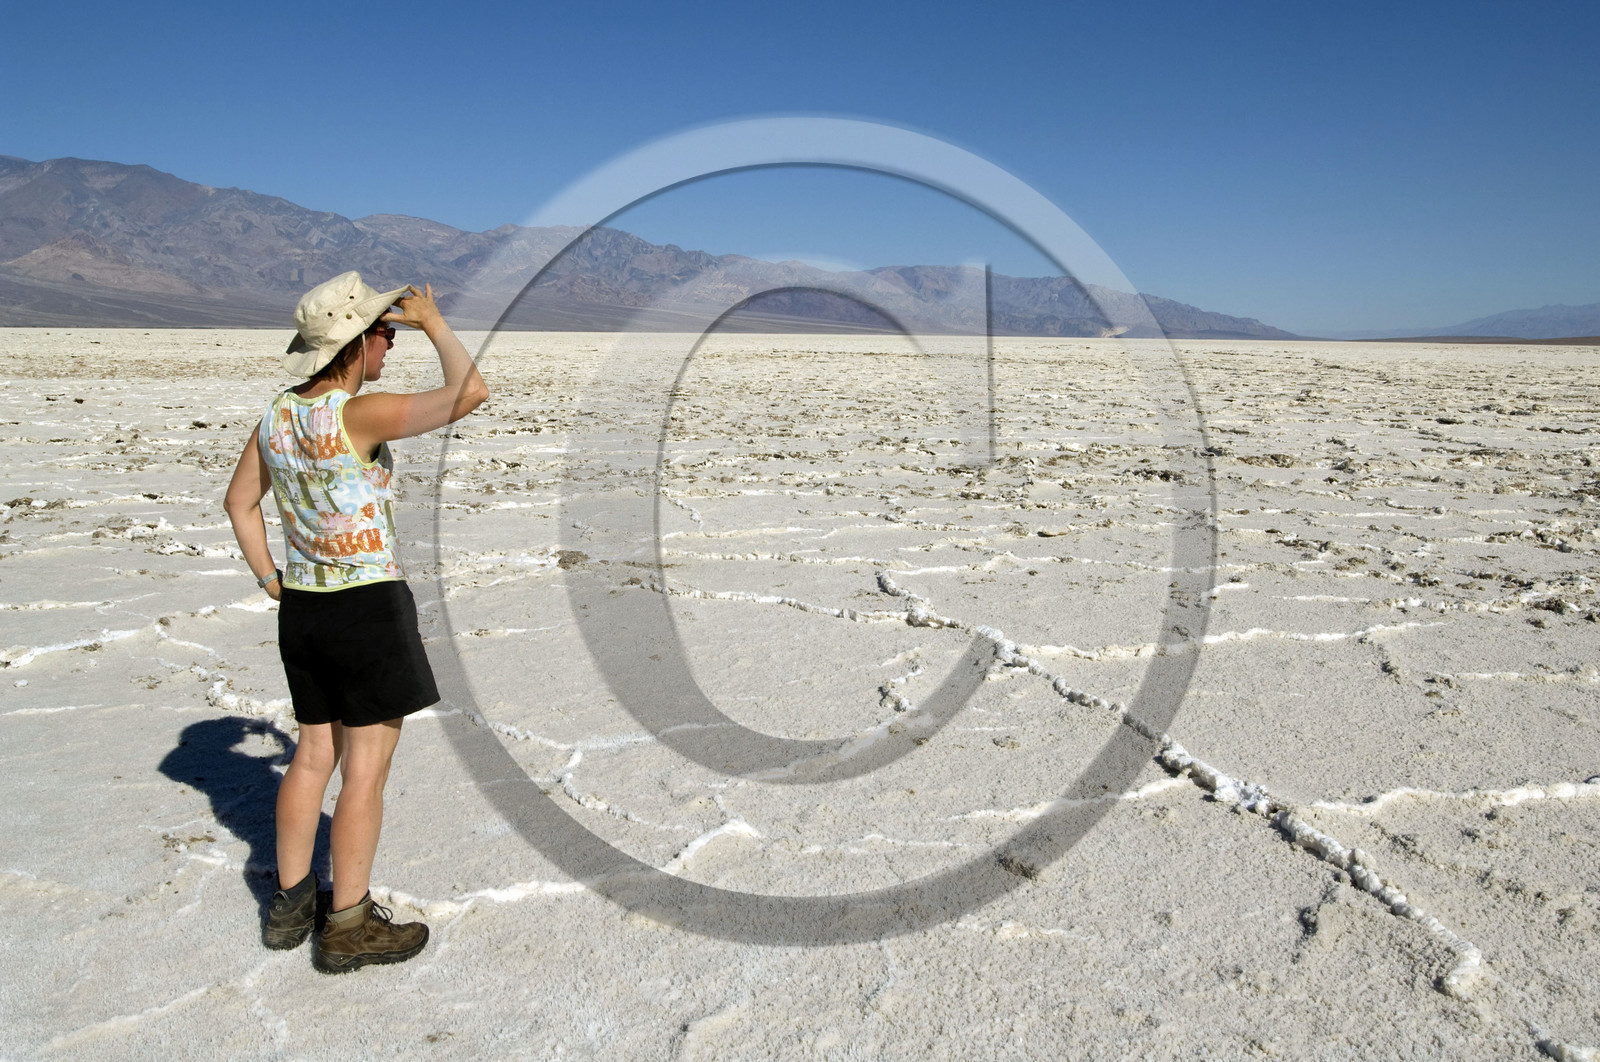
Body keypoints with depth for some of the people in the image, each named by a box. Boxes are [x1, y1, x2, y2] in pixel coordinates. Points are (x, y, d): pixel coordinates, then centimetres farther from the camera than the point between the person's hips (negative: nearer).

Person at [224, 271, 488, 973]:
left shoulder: (277, 416, 4)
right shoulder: (358, 415, -20)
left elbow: (239, 503, 14)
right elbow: (470, 394, -26)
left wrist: (270, 580, 16)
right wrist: (433, 323, -11)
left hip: (302, 608, 8)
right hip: (371, 607, -8)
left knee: (314, 755, 20)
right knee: (366, 768, 3)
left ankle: (291, 902, 32)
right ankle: (348, 925, 14)